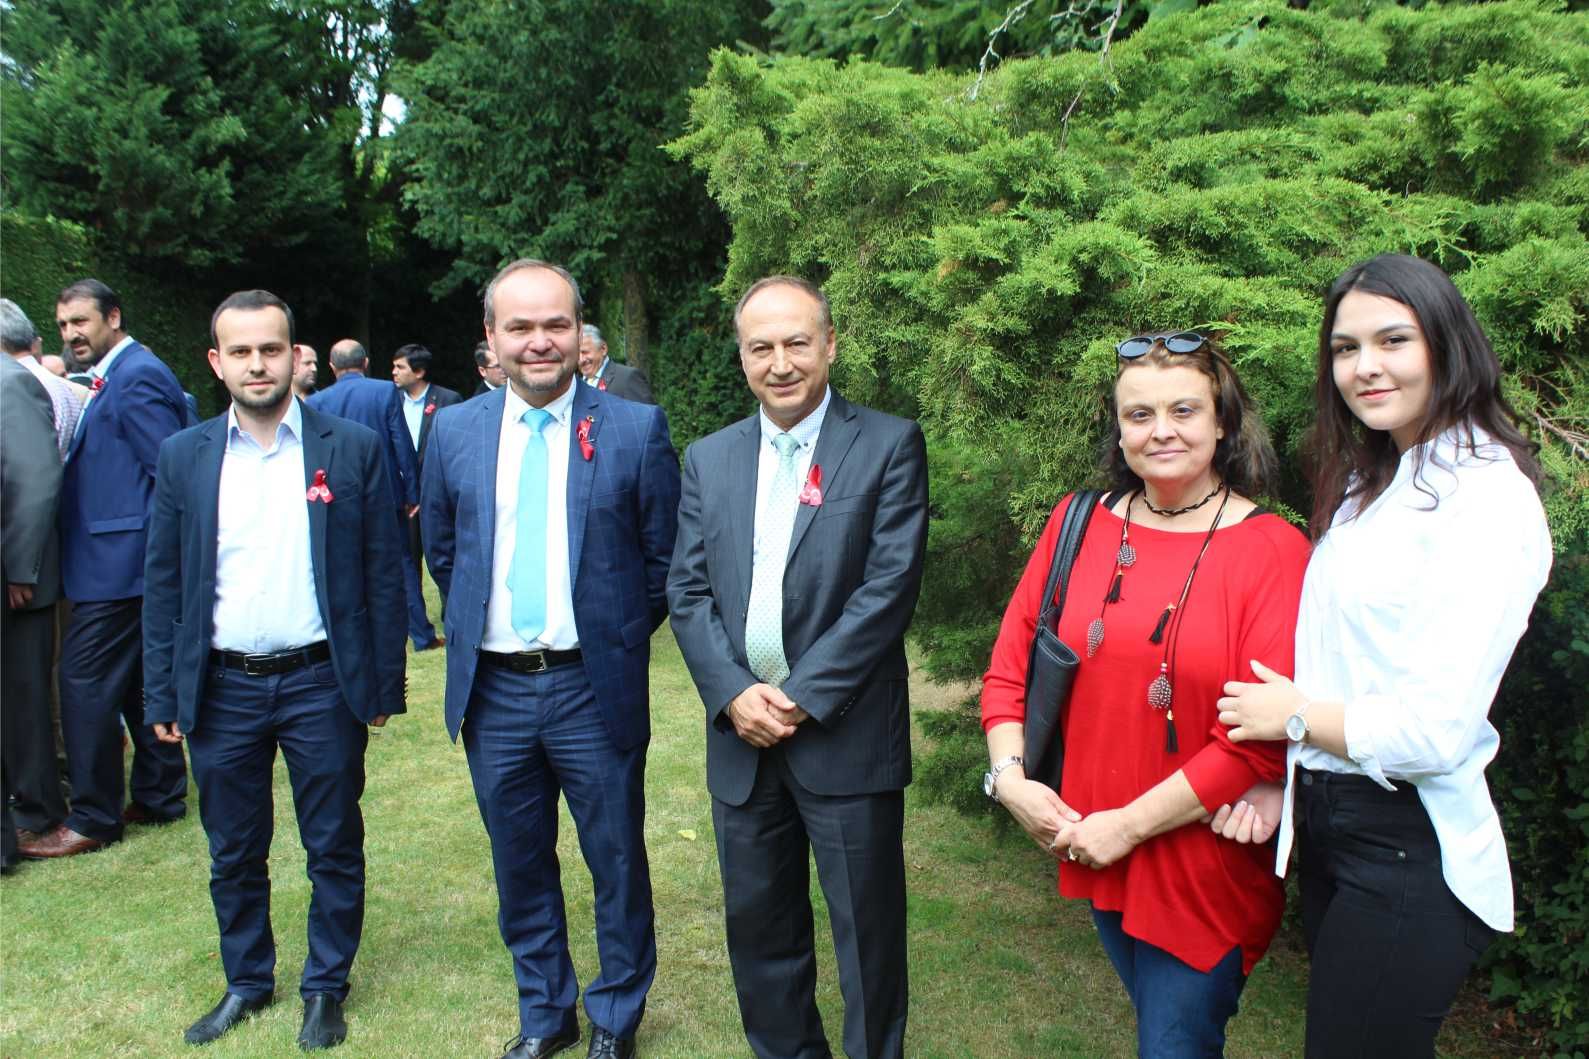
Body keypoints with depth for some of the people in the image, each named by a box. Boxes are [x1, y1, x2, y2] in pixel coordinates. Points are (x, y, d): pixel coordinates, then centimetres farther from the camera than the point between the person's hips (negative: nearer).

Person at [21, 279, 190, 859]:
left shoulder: (137, 376, -14)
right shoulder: (110, 377, 16)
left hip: (119, 562, -10)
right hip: (129, 564, 10)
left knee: (86, 680, -4)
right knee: (140, 680, 15)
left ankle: (93, 818, 6)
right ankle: (160, 795, 26)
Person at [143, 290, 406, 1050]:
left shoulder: (354, 449, -3)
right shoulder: (184, 457, 3)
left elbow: (381, 576, -2)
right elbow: (162, 583, 6)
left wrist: (384, 687, -3)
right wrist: (163, 695, 3)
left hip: (321, 683, -2)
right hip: (221, 689, 2)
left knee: (334, 849, 10)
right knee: (234, 854, 16)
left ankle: (326, 989, 29)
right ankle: (245, 982, 36)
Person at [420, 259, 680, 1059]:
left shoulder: (635, 429, -6)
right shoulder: (454, 432, 3)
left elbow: (665, 558, 0)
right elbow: (442, 552, 14)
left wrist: (618, 634, 4)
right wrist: (478, 627, 13)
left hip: (594, 690, -2)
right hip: (492, 691, 3)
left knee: (616, 865, 11)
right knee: (520, 868, 17)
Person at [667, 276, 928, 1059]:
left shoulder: (890, 445, -5)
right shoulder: (708, 459, 8)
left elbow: (890, 585, -12)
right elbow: (688, 589, 4)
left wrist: (801, 697, -15)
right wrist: (734, 694, -10)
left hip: (847, 735, -4)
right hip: (742, 736, 4)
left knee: (867, 933, 9)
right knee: (759, 927, 18)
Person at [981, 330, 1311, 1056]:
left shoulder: (1272, 551, -13)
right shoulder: (1079, 523, 0)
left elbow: (1264, 738, -17)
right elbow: (1011, 662, 4)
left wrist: (1129, 826, -17)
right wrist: (1009, 776, -10)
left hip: (1204, 869, -4)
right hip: (1093, 852, 5)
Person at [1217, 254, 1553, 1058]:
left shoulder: (1485, 495, -18)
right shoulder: (1370, 481, 10)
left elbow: (1436, 730, -25)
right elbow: (1340, 660, 8)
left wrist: (1295, 716, -11)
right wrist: (1278, 773, -4)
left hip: (1406, 849, -8)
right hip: (1327, 824, 8)